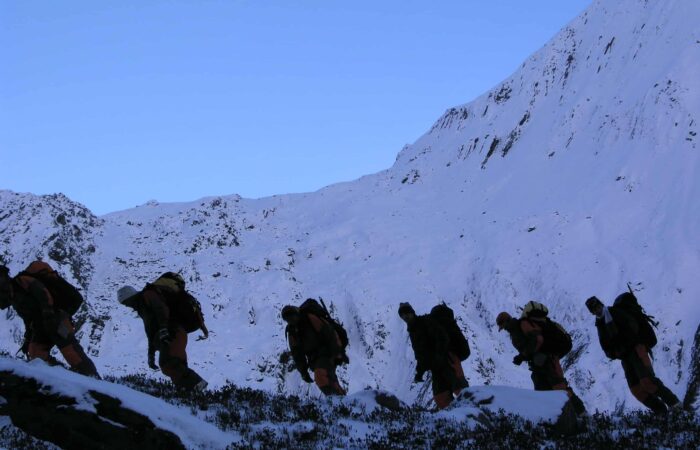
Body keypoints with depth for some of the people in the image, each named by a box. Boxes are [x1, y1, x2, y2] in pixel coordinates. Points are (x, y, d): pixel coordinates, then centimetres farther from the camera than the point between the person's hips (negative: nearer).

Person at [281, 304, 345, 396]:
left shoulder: (311, 319, -8)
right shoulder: (291, 331, 10)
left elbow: (329, 334, -11)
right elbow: (296, 354, 14)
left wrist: (336, 353, -16)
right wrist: (303, 372, 8)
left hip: (326, 353, -7)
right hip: (314, 359, 7)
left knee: (321, 376, -28)